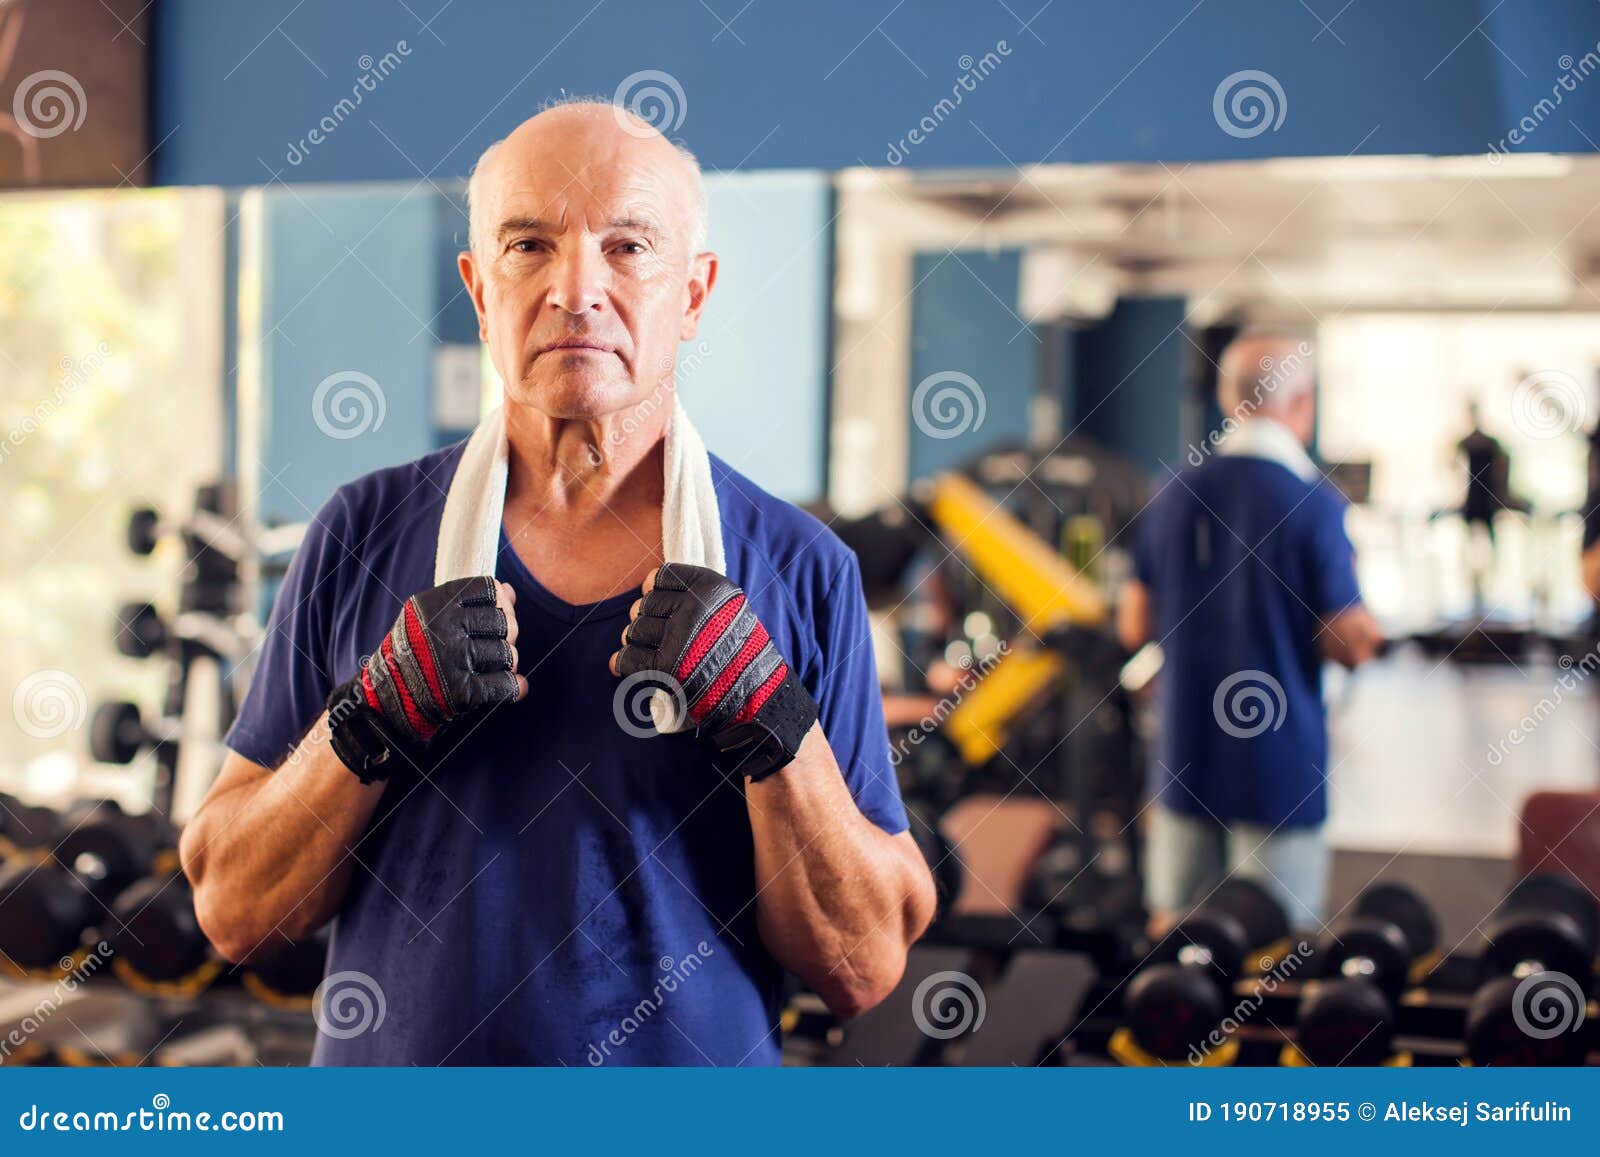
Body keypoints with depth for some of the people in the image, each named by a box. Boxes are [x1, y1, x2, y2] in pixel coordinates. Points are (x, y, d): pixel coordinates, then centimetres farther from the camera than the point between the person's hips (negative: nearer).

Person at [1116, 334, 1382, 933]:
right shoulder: (1313, 502, -12)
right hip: (1278, 764, -5)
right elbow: (1350, 644, -13)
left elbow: (1135, 626, 11)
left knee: (1171, 932, 13)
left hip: (1184, 755, 5)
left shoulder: (1174, 496, 4)